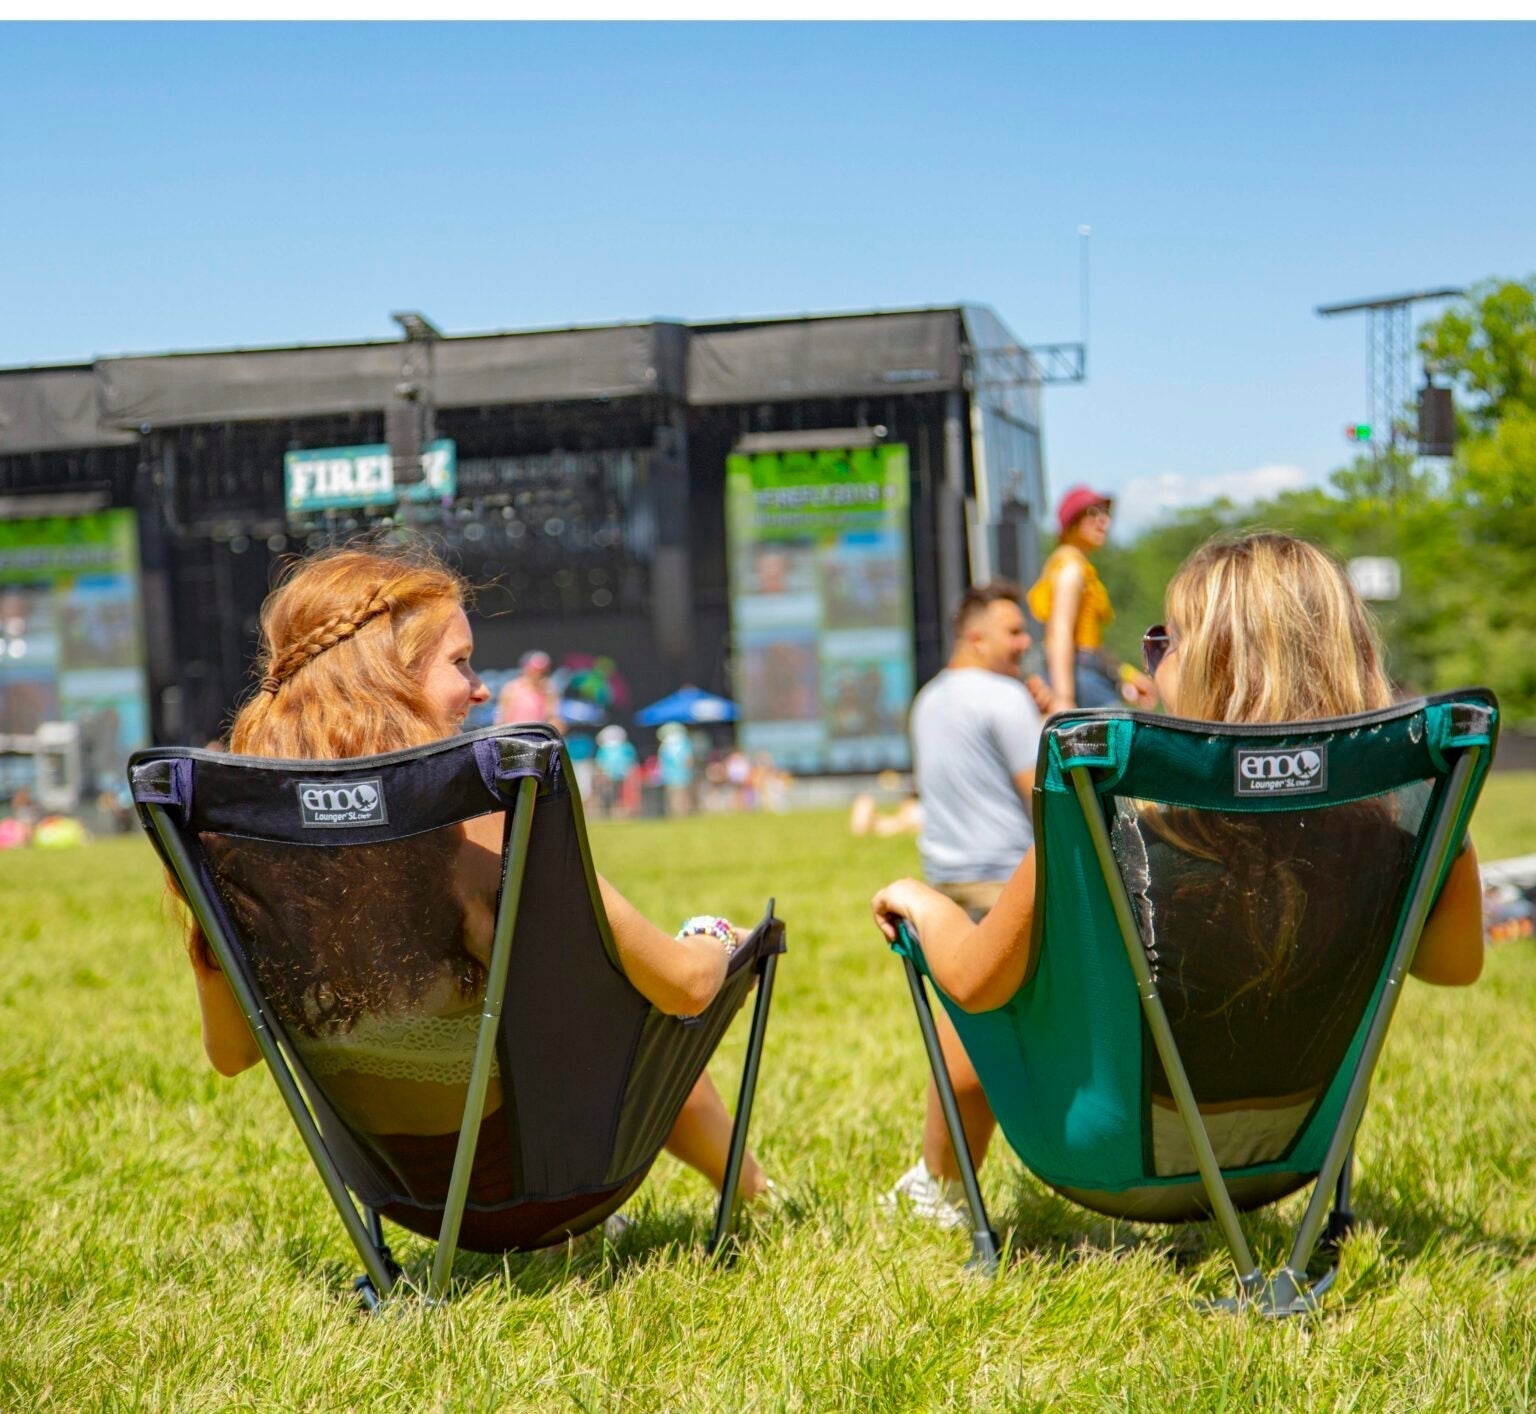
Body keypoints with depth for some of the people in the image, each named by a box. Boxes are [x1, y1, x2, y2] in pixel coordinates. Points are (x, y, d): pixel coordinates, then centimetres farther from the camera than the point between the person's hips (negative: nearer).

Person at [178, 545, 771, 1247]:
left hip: (399, 1185, 5)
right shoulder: (487, 823, -30)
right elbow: (683, 987, -19)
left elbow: (229, 1053, 0)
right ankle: (752, 1189, 51)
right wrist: (719, 943, 4)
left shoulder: (231, 827, -15)